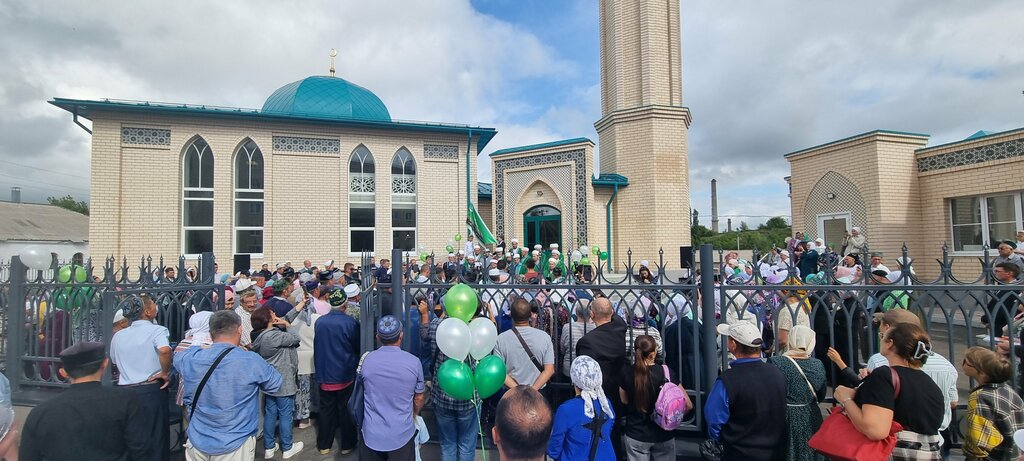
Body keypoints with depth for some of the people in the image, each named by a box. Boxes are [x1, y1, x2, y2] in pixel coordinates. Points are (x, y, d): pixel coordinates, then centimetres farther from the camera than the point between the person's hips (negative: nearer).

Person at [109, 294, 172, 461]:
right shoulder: (157, 330, -11)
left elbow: (115, 362, 24)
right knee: (155, 438, 5)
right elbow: (164, 350, -31)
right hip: (151, 390, -5)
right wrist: (165, 372, -17)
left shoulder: (118, 336, 10)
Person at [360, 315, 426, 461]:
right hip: (402, 435, -1)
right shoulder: (414, 362, -13)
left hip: (372, 434, 1)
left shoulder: (366, 360, -8)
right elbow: (419, 397, 1)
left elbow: (366, 390, 9)